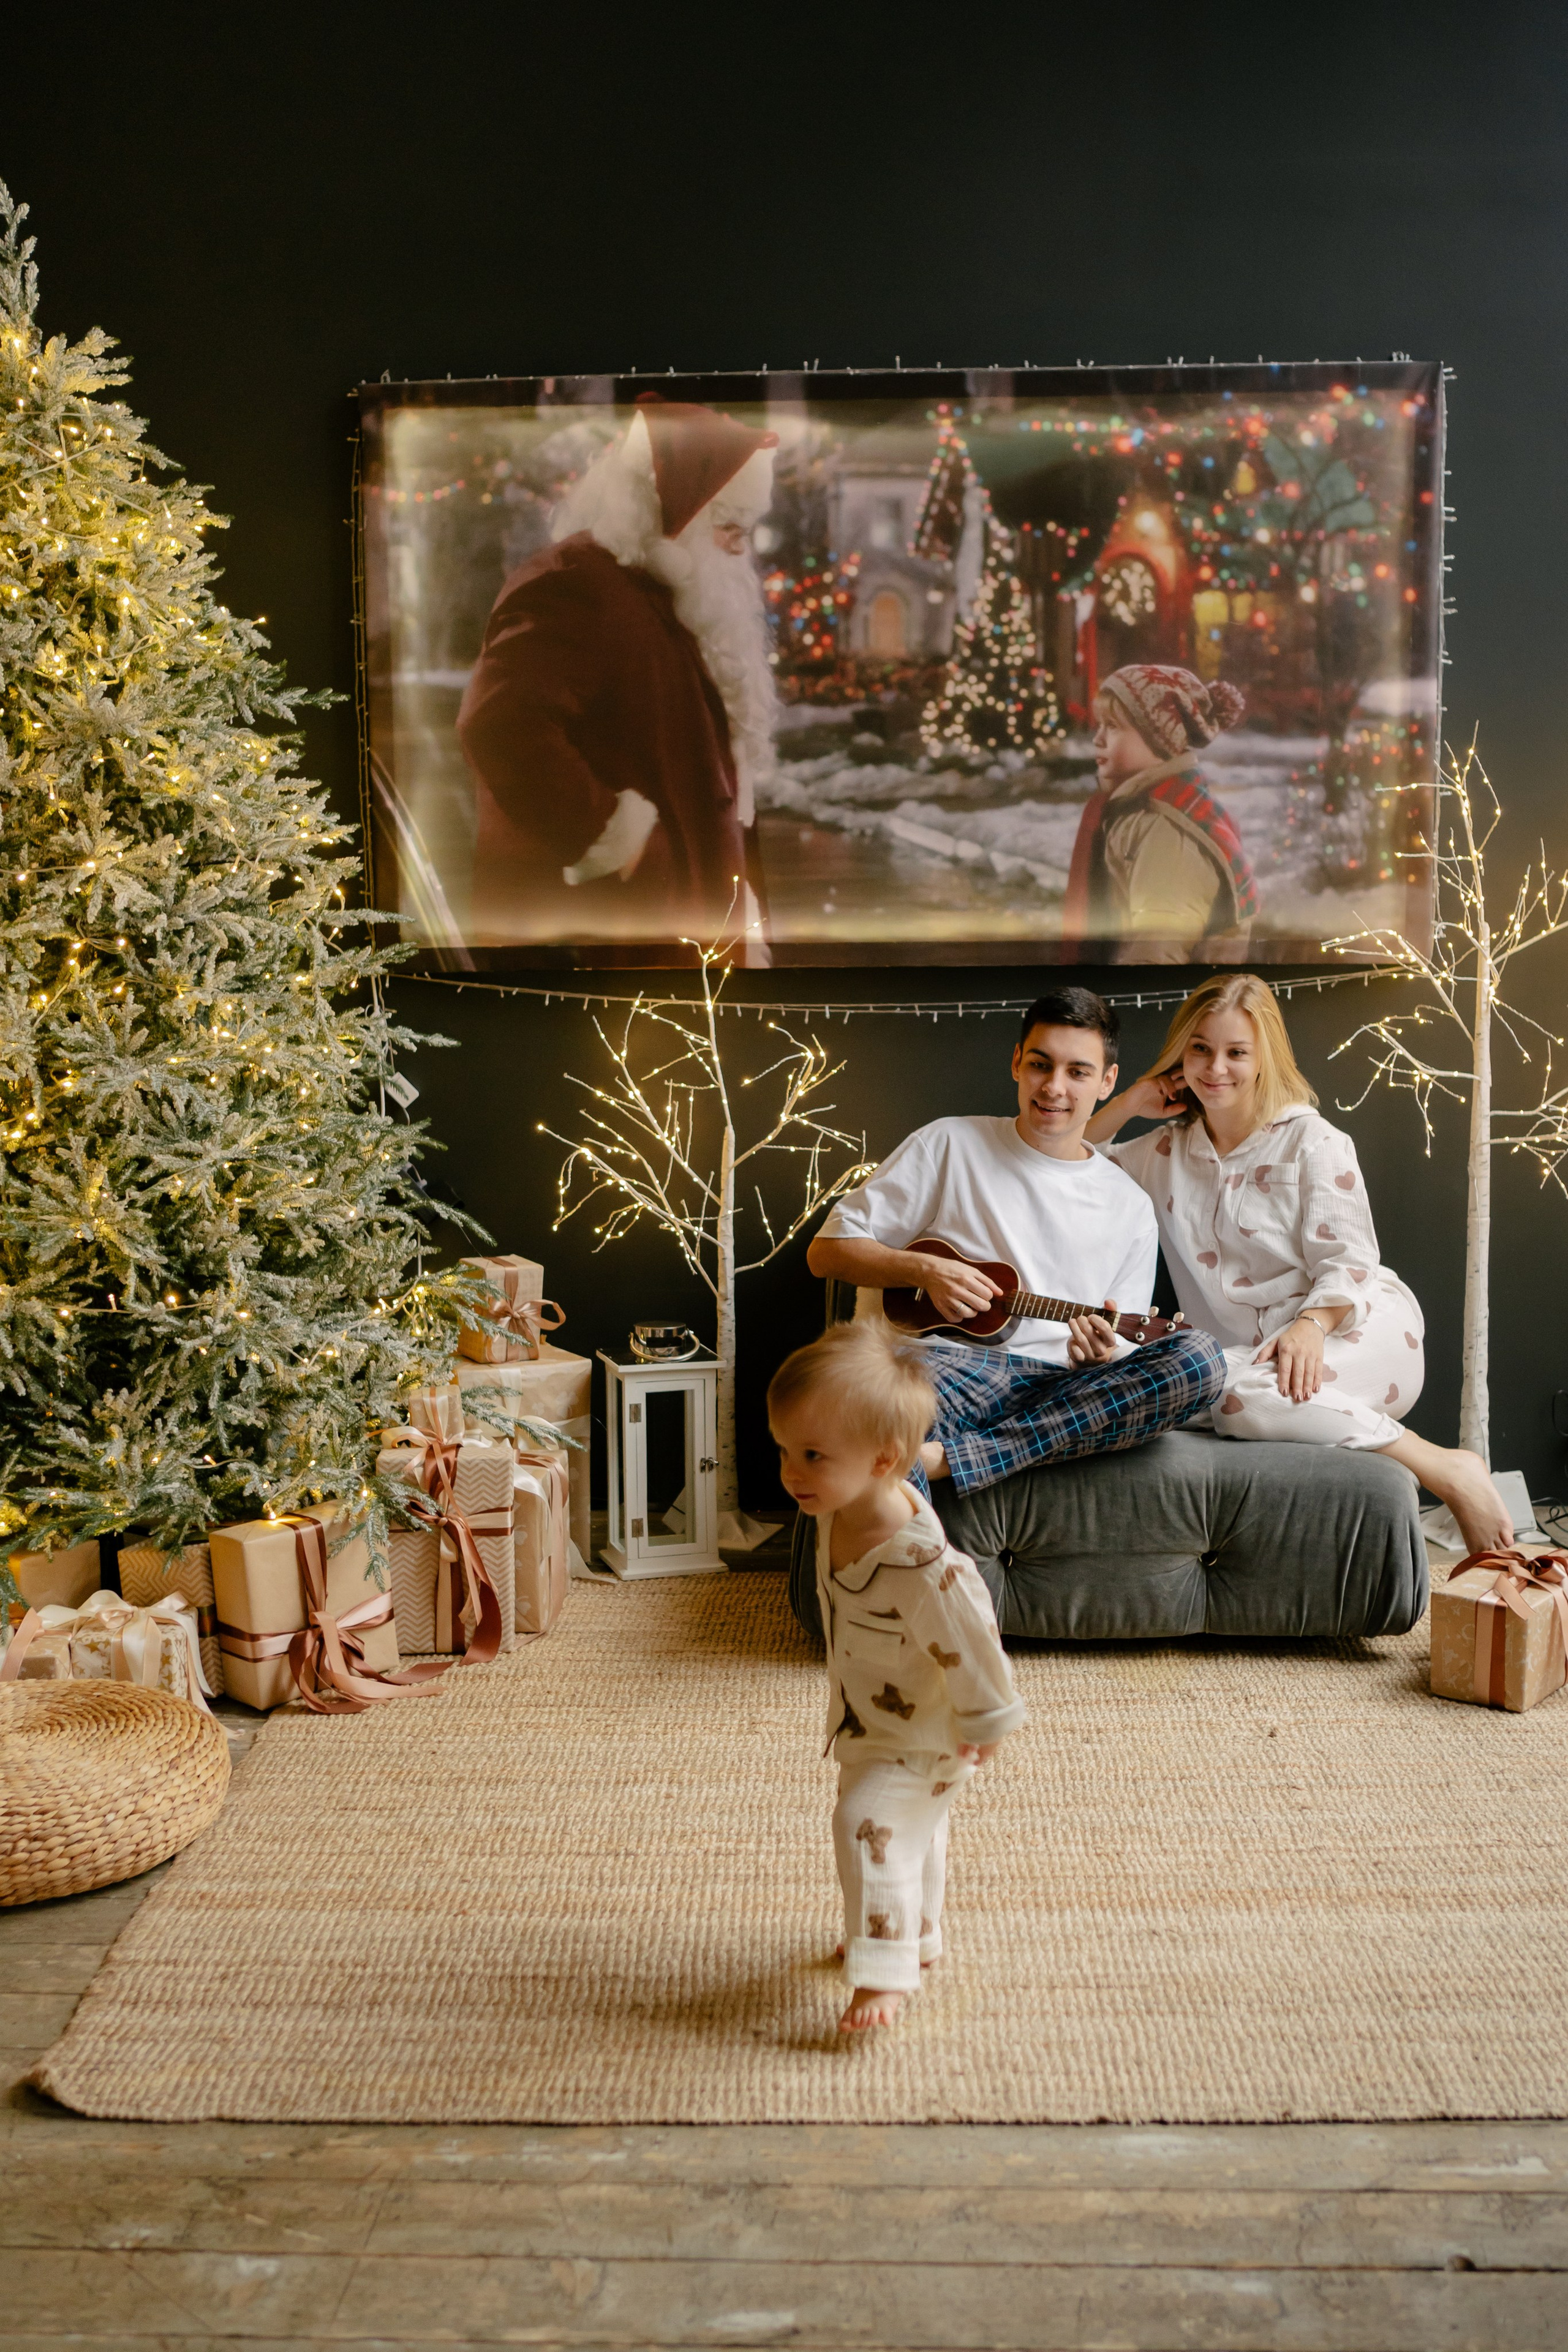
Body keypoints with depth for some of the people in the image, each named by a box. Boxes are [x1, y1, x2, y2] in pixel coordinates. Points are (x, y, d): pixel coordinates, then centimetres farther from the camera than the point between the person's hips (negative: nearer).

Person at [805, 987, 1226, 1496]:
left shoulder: (1131, 1209, 18)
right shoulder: (950, 1145, 12)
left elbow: (1121, 1358, 17)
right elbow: (827, 1250, 11)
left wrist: (1100, 1353, -8)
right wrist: (926, 1271, -6)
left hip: (1065, 1383, 5)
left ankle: (949, 1457, -35)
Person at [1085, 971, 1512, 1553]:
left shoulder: (1312, 1141, 5)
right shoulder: (1166, 1153, 18)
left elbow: (1348, 1262, -3)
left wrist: (1312, 1324, -24)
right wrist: (1125, 1106, 10)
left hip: (1360, 1329, -4)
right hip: (1253, 1349, 4)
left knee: (1242, 1394, -37)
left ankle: (1446, 1469, -23)